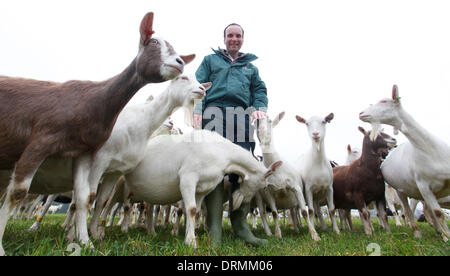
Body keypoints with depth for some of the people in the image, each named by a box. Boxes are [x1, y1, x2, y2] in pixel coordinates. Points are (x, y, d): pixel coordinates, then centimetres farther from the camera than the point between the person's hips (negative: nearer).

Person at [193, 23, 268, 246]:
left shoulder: (250, 67, 32)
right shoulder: (210, 60, 25)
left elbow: (259, 89, 20)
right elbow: (198, 85, 12)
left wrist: (260, 108, -3)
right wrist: (197, 110, -7)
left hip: (241, 117, 3)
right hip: (215, 112, -2)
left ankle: (240, 223, 0)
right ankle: (214, 228, -12)